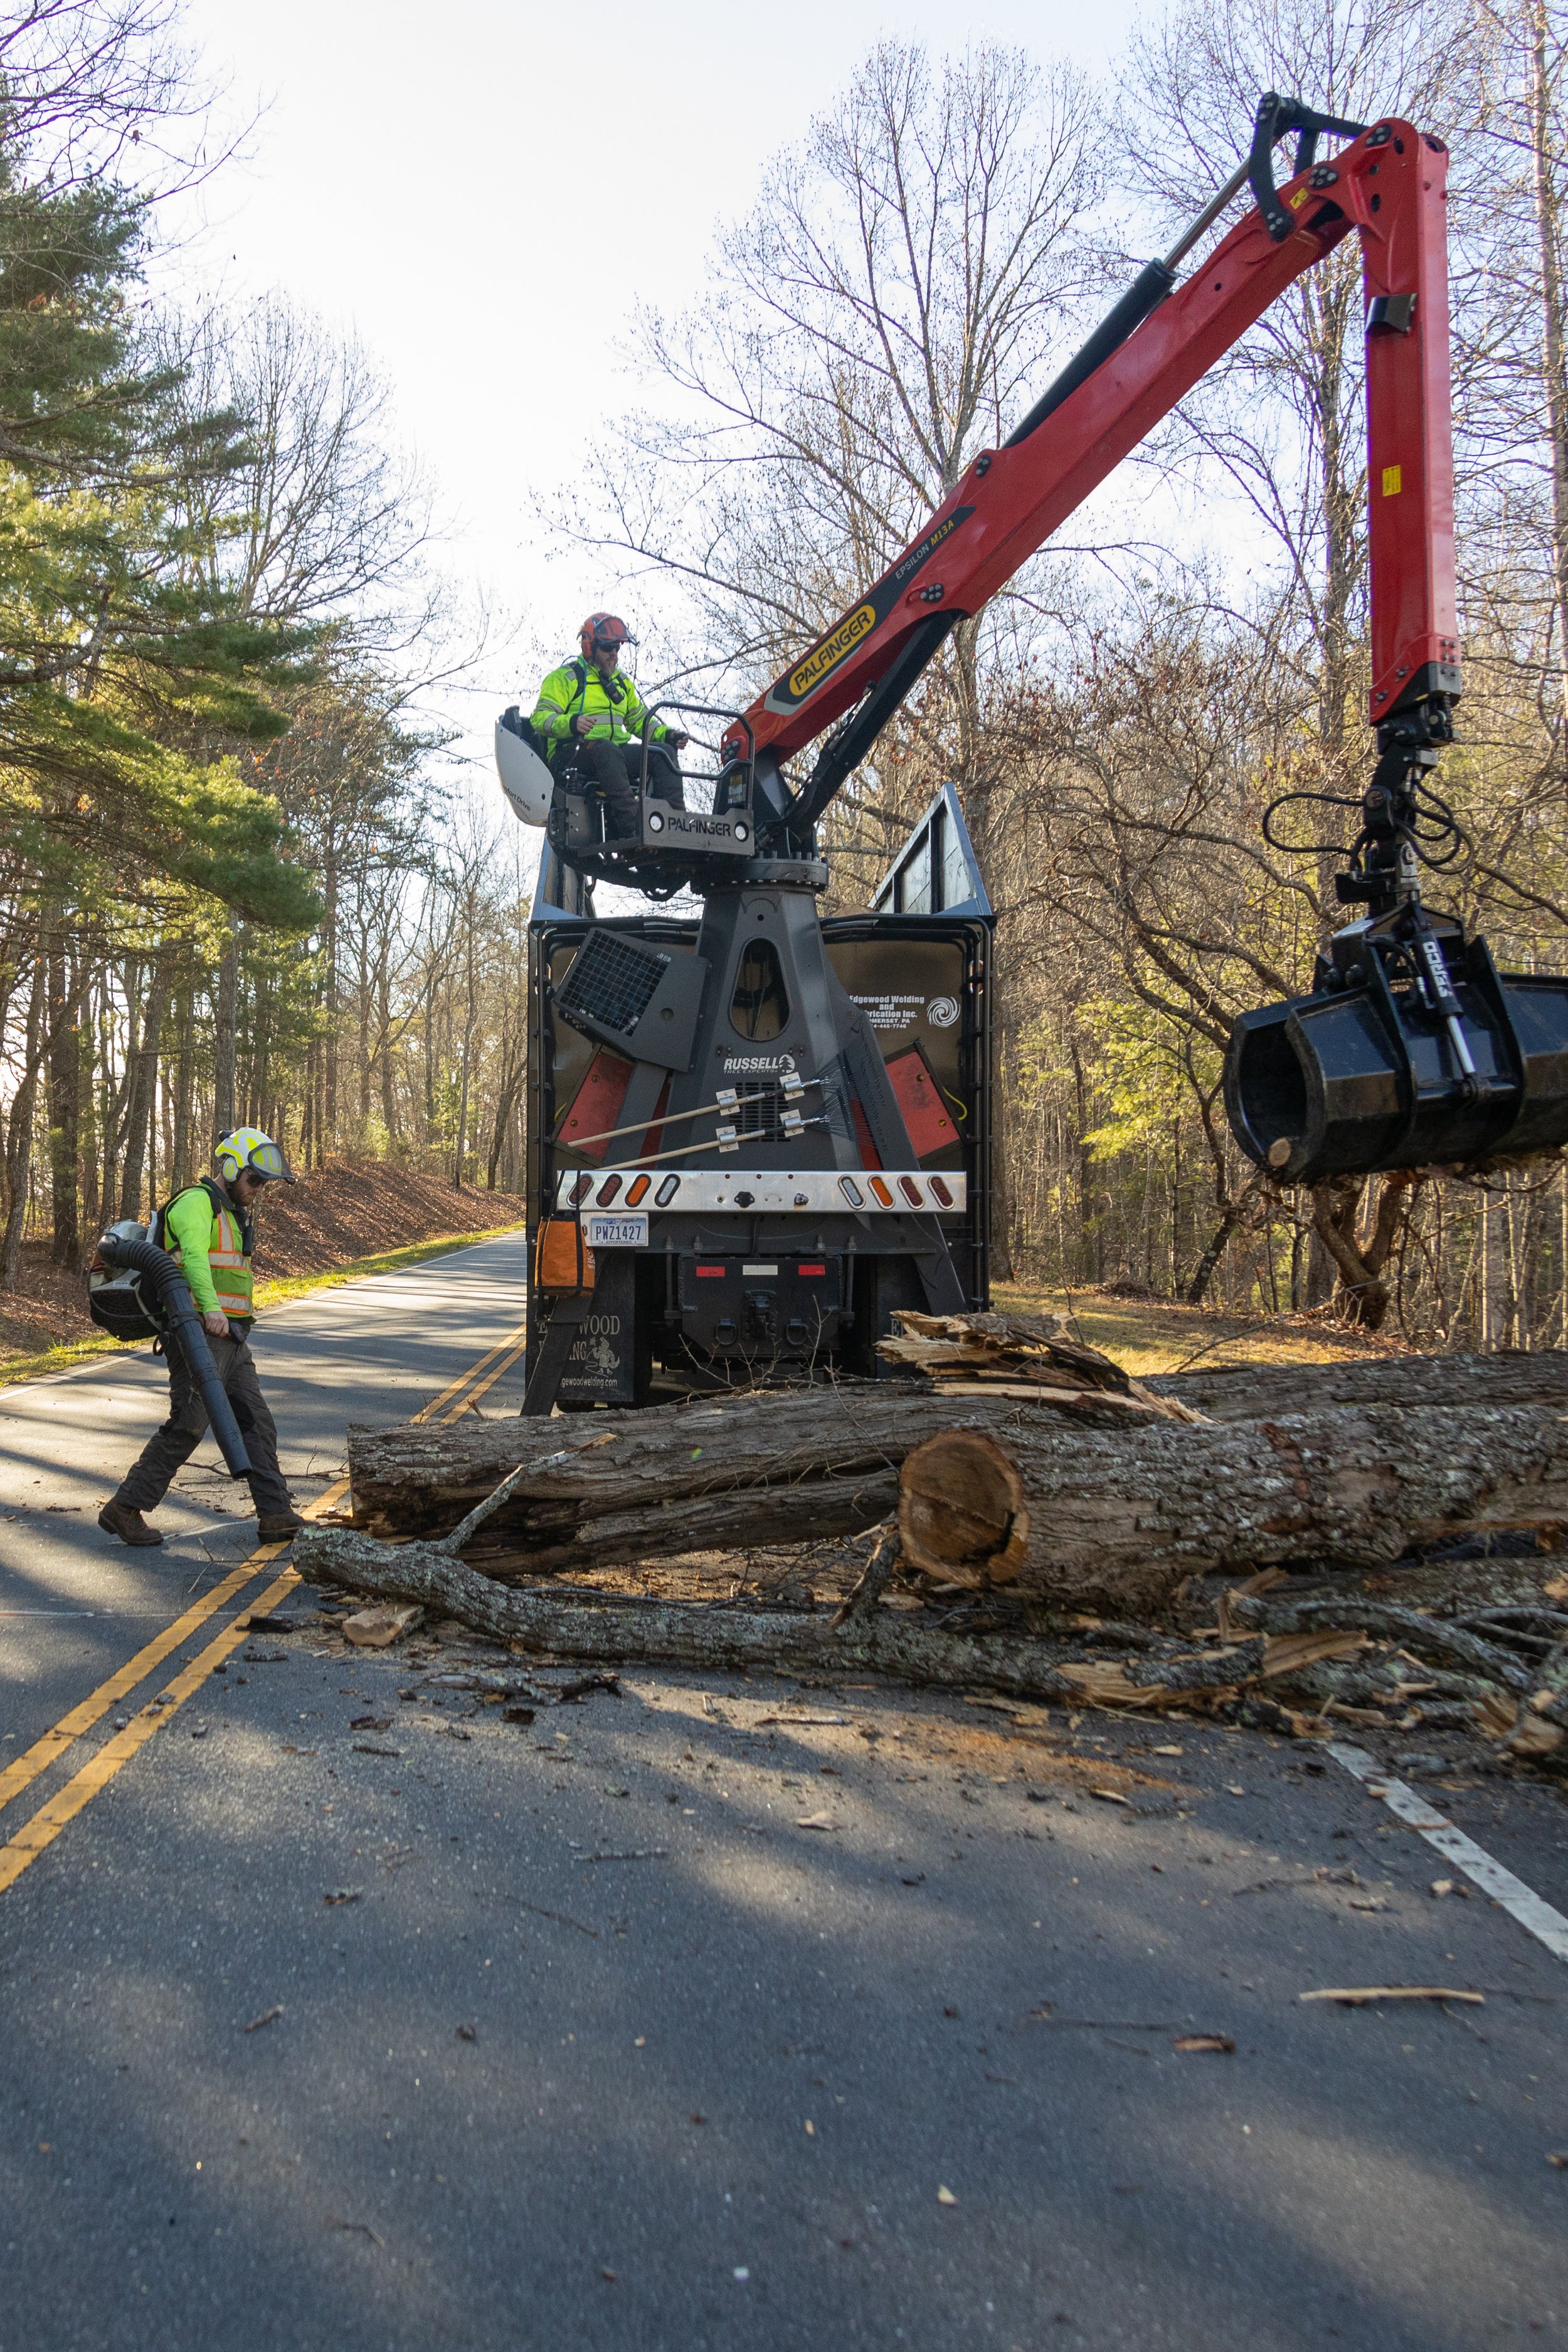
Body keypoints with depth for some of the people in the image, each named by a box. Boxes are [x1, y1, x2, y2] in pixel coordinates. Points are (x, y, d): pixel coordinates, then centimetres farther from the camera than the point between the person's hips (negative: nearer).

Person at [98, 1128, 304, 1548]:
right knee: (188, 1424, -10)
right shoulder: (197, 1202, -9)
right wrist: (211, 1309, -42)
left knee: (257, 1423, 4)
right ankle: (124, 1509, 0)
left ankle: (276, 1515, 5)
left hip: (230, 1338, 9)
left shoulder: (232, 1213, 23)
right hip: (199, 1334, -9)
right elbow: (194, 1255, -28)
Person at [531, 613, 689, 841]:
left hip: (616, 753, 7)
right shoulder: (565, 677, 3)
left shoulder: (621, 682, 25)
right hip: (572, 756, -7)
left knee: (663, 752, -15)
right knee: (606, 750, -40)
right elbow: (541, 718, -8)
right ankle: (632, 828, -53)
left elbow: (639, 720, 29)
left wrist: (667, 735, 8)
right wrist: (571, 723, -30)